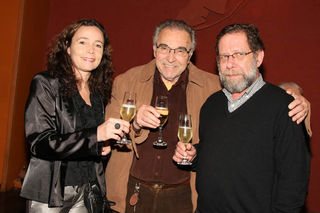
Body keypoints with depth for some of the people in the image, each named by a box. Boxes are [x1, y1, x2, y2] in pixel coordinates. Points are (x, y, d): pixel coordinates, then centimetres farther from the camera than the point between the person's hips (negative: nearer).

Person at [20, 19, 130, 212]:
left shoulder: (99, 91, 4)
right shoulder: (45, 84, -12)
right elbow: (39, 143, -20)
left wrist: (103, 146, -2)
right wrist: (95, 135, -28)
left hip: (86, 191, 5)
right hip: (50, 192, -5)